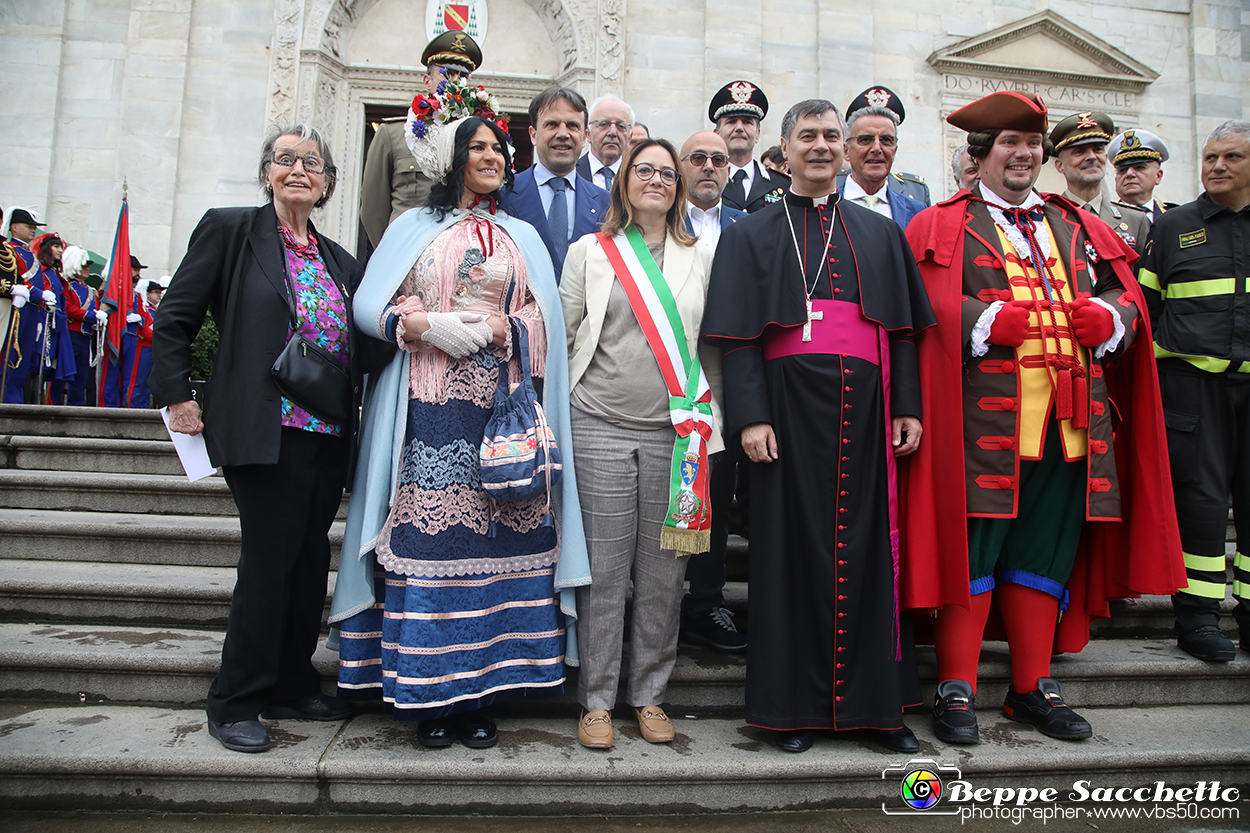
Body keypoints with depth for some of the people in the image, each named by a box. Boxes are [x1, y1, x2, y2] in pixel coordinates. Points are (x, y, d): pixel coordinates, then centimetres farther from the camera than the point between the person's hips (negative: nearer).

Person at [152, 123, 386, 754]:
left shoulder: (339, 261, 16)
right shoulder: (230, 230, 2)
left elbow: (359, 347, 16)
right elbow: (173, 319, 1)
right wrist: (177, 398, -4)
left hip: (329, 434, 6)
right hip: (265, 429, -5)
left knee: (310, 560, 10)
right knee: (270, 560, -3)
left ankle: (293, 687, 25)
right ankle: (235, 703, 14)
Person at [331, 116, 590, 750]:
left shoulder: (523, 238, 20)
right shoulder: (413, 227, 15)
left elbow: (546, 317, 10)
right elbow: (371, 305, 6)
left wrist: (502, 327, -9)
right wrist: (426, 324, -11)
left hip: (501, 404, 1)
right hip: (428, 405, -1)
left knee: (495, 538, -3)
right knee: (428, 534, -6)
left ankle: (481, 694, 7)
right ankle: (431, 696, 5)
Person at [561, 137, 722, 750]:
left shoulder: (700, 258, 14)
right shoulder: (590, 252, 11)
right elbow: (563, 335, 10)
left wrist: (707, 422, 10)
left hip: (675, 431, 2)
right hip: (601, 428, -1)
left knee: (663, 571, 4)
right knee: (604, 569, 0)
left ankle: (649, 695, 20)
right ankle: (597, 700, 15)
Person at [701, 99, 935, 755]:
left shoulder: (880, 234, 17)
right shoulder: (751, 235, 10)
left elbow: (903, 329, 13)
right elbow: (738, 338, 0)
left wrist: (907, 407, 3)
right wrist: (750, 417, -11)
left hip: (863, 409, 2)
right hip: (790, 407, -2)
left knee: (867, 547, 5)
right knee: (792, 547, 1)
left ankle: (876, 701, 17)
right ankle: (794, 704, 13)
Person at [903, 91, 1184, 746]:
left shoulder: (1078, 226, 23)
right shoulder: (942, 227, 7)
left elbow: (1127, 299, 19)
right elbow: (926, 306, -6)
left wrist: (1108, 316, -3)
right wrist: (990, 321, -19)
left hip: (1070, 418, 5)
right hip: (983, 418, -5)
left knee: (1046, 551, 10)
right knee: (972, 548, -5)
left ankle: (1033, 687, 22)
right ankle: (957, 691, 6)